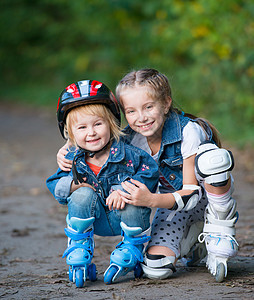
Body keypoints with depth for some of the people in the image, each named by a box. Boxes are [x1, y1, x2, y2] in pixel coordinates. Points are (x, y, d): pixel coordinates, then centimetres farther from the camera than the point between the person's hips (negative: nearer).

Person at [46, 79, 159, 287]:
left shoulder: (126, 153, -18)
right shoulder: (73, 159, -7)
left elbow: (150, 169, -18)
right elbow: (54, 183, 3)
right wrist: (70, 185, -20)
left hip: (125, 216, -2)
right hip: (96, 221, 2)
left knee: (133, 201, -34)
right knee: (83, 195, -26)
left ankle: (128, 256, -6)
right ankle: (79, 257, -11)